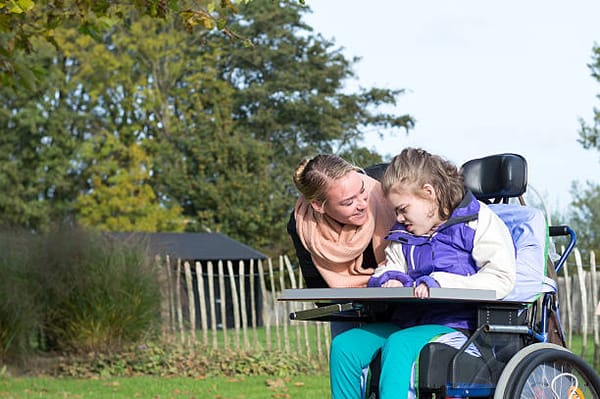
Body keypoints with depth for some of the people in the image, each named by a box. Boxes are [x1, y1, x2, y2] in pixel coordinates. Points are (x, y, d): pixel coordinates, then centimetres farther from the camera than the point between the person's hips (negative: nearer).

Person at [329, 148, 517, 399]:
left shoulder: (478, 221, -1)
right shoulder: (403, 235, 21)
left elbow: (501, 279, -12)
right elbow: (391, 268, 34)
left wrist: (439, 283, -20)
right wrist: (391, 279, 6)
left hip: (456, 323, -7)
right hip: (408, 320, 7)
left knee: (399, 344, -36)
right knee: (344, 345, -16)